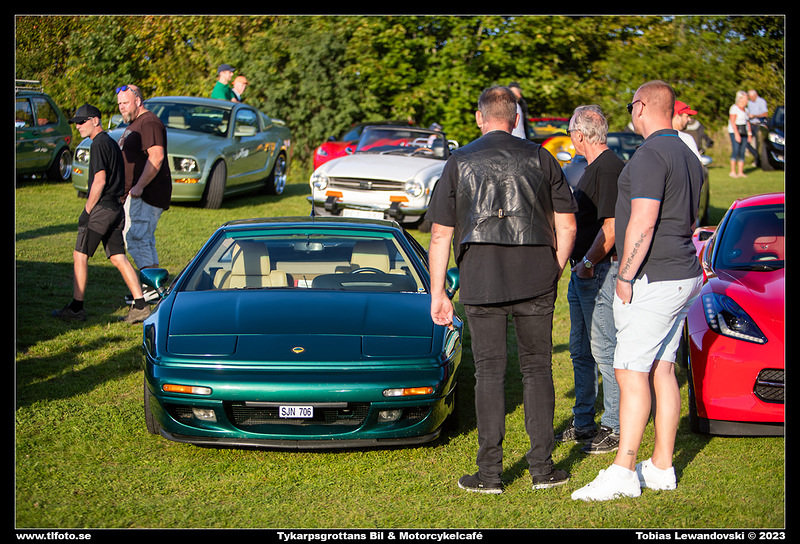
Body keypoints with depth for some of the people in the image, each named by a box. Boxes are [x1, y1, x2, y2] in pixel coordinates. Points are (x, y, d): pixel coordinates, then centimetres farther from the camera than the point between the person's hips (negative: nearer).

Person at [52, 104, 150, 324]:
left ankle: (77, 307, 3)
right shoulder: (111, 142, 18)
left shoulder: (99, 144, -11)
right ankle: (140, 305, 1)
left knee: (80, 256, -1)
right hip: (115, 207, 9)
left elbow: (100, 181, -18)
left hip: (101, 207, -9)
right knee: (118, 258, 7)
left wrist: (87, 211, -14)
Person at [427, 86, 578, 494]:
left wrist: (437, 294, 8)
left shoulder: (459, 163, 5)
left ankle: (489, 472, 5)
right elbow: (566, 225, 6)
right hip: (536, 278, 1)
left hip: (481, 280, -1)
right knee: (537, 368, 9)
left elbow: (440, 235, 3)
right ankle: (542, 467, 10)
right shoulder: (540, 159, 7)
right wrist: (554, 272, 19)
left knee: (489, 371, 4)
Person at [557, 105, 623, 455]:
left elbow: (611, 226, -22)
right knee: (581, 351, 14)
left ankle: (615, 427, 0)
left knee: (604, 349, -7)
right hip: (583, 272, 11)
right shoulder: (593, 168, 16)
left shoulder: (609, 169, -16)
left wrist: (588, 262, -16)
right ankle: (583, 423, 22)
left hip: (601, 271, -11)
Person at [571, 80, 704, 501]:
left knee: (631, 372, -9)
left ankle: (623, 472, -9)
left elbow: (642, 223, -23)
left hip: (654, 279, -10)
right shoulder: (688, 157, 16)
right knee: (661, 371, 11)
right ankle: (662, 467, 15)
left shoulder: (651, 155, -16)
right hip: (683, 275, 10)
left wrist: (625, 277, -16)